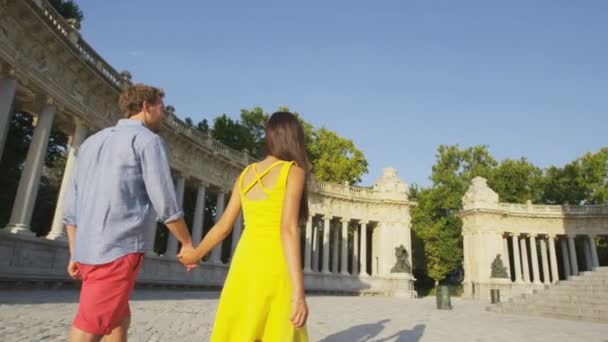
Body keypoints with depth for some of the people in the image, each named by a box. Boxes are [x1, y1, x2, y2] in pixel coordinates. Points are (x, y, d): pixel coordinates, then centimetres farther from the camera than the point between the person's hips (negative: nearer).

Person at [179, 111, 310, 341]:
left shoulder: (247, 173, 13)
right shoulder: (293, 170, -3)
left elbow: (223, 226, 15)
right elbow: (288, 229, -14)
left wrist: (195, 255, 32)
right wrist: (298, 293, -18)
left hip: (244, 262, 6)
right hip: (274, 265, -5)